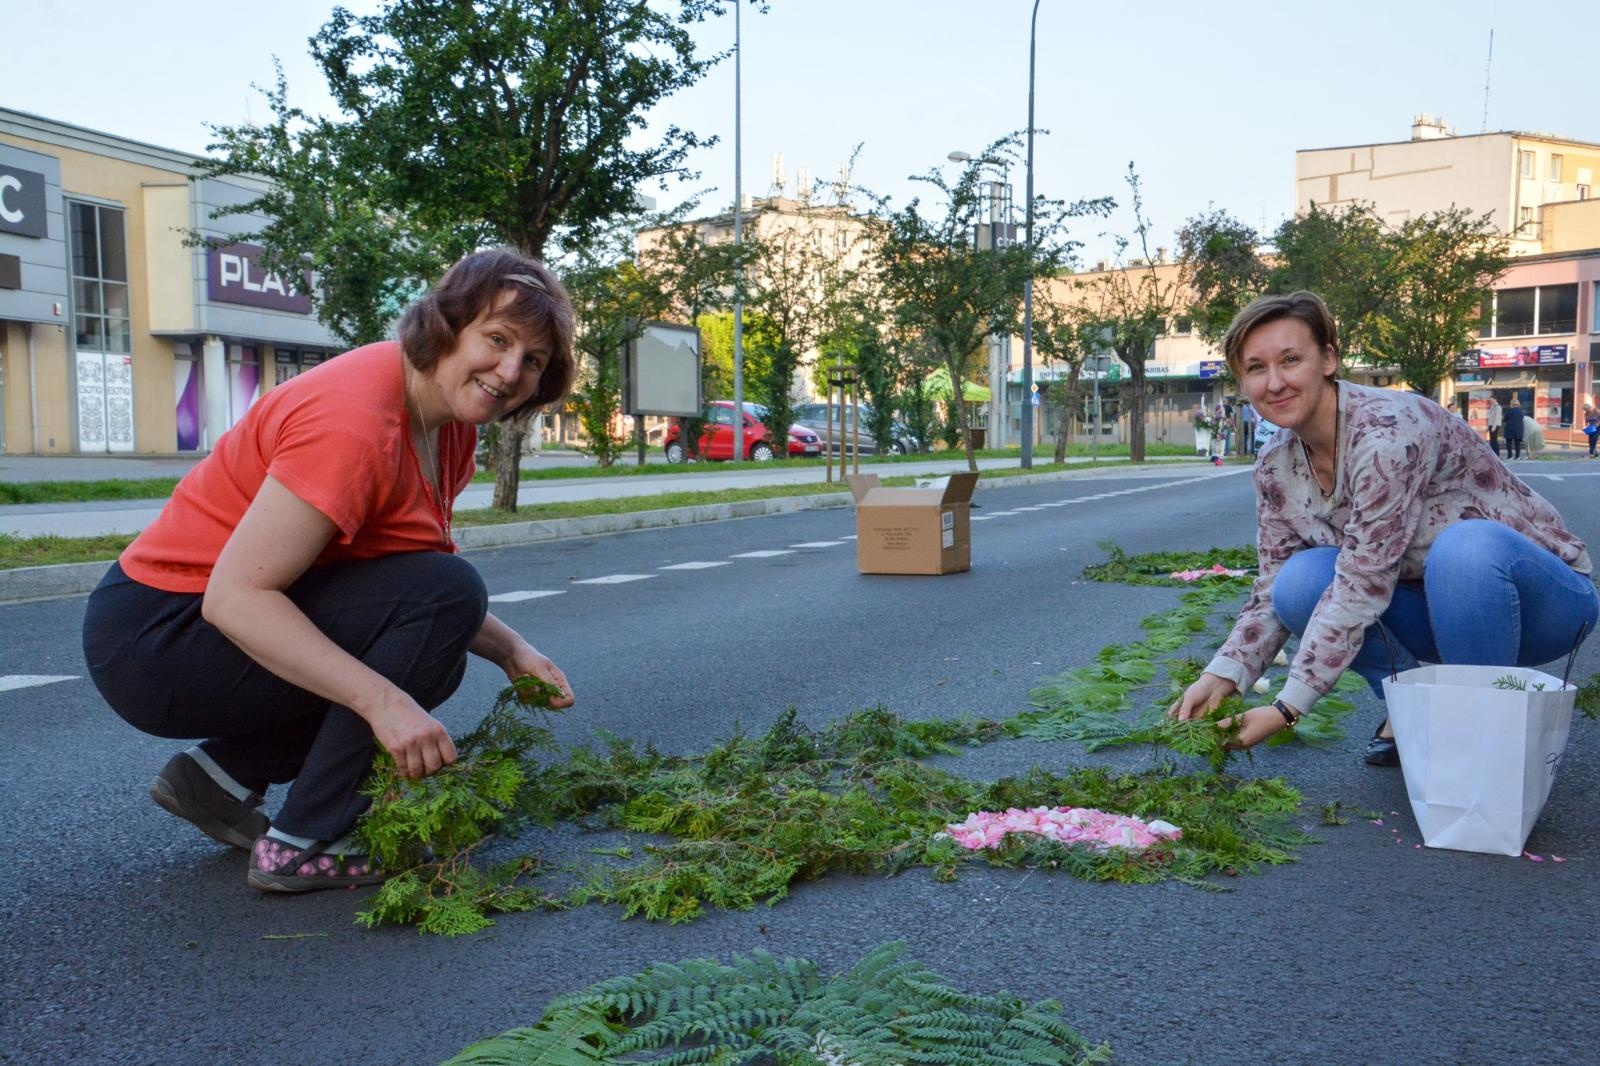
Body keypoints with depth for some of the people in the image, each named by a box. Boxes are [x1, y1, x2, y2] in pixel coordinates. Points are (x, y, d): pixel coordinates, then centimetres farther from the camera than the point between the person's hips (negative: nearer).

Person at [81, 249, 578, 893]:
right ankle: (303, 845, -13)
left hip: (247, 617, 10)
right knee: (444, 596, -22)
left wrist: (510, 651, -5)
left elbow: (414, 590, 6)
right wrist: (383, 700, -34)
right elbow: (235, 593, -29)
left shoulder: (448, 418, 2)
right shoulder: (355, 422, -26)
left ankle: (219, 773, 12)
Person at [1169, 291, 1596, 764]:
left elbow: (1362, 588, -30)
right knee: (1300, 580, -21)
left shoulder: (1389, 431, -27)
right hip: (1434, 612, 5)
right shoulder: (1275, 467, -5)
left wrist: (1287, 709, -29)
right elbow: (1273, 594, -1)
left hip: (1542, 596, -5)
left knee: (1466, 546, -38)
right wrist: (1221, 676, -18)